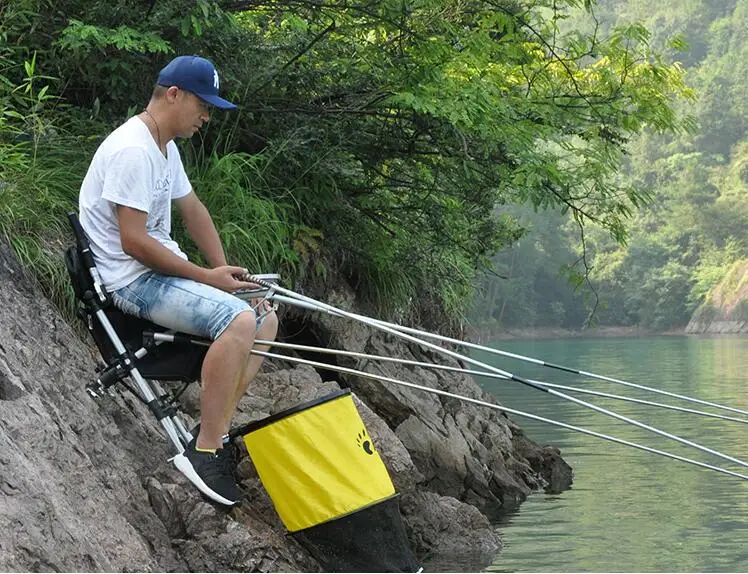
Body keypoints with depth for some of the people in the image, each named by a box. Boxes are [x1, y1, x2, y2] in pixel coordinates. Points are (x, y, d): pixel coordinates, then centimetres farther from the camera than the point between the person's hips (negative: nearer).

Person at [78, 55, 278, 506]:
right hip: (133, 279, -11)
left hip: (165, 270, 11)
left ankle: (217, 428, -1)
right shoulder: (133, 151, -20)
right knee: (239, 320, -29)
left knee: (267, 320, 5)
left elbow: (193, 209, 19)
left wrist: (224, 270, 4)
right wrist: (206, 277, -19)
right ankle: (205, 452, -25)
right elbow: (134, 241, -24)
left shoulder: (165, 146, 13)